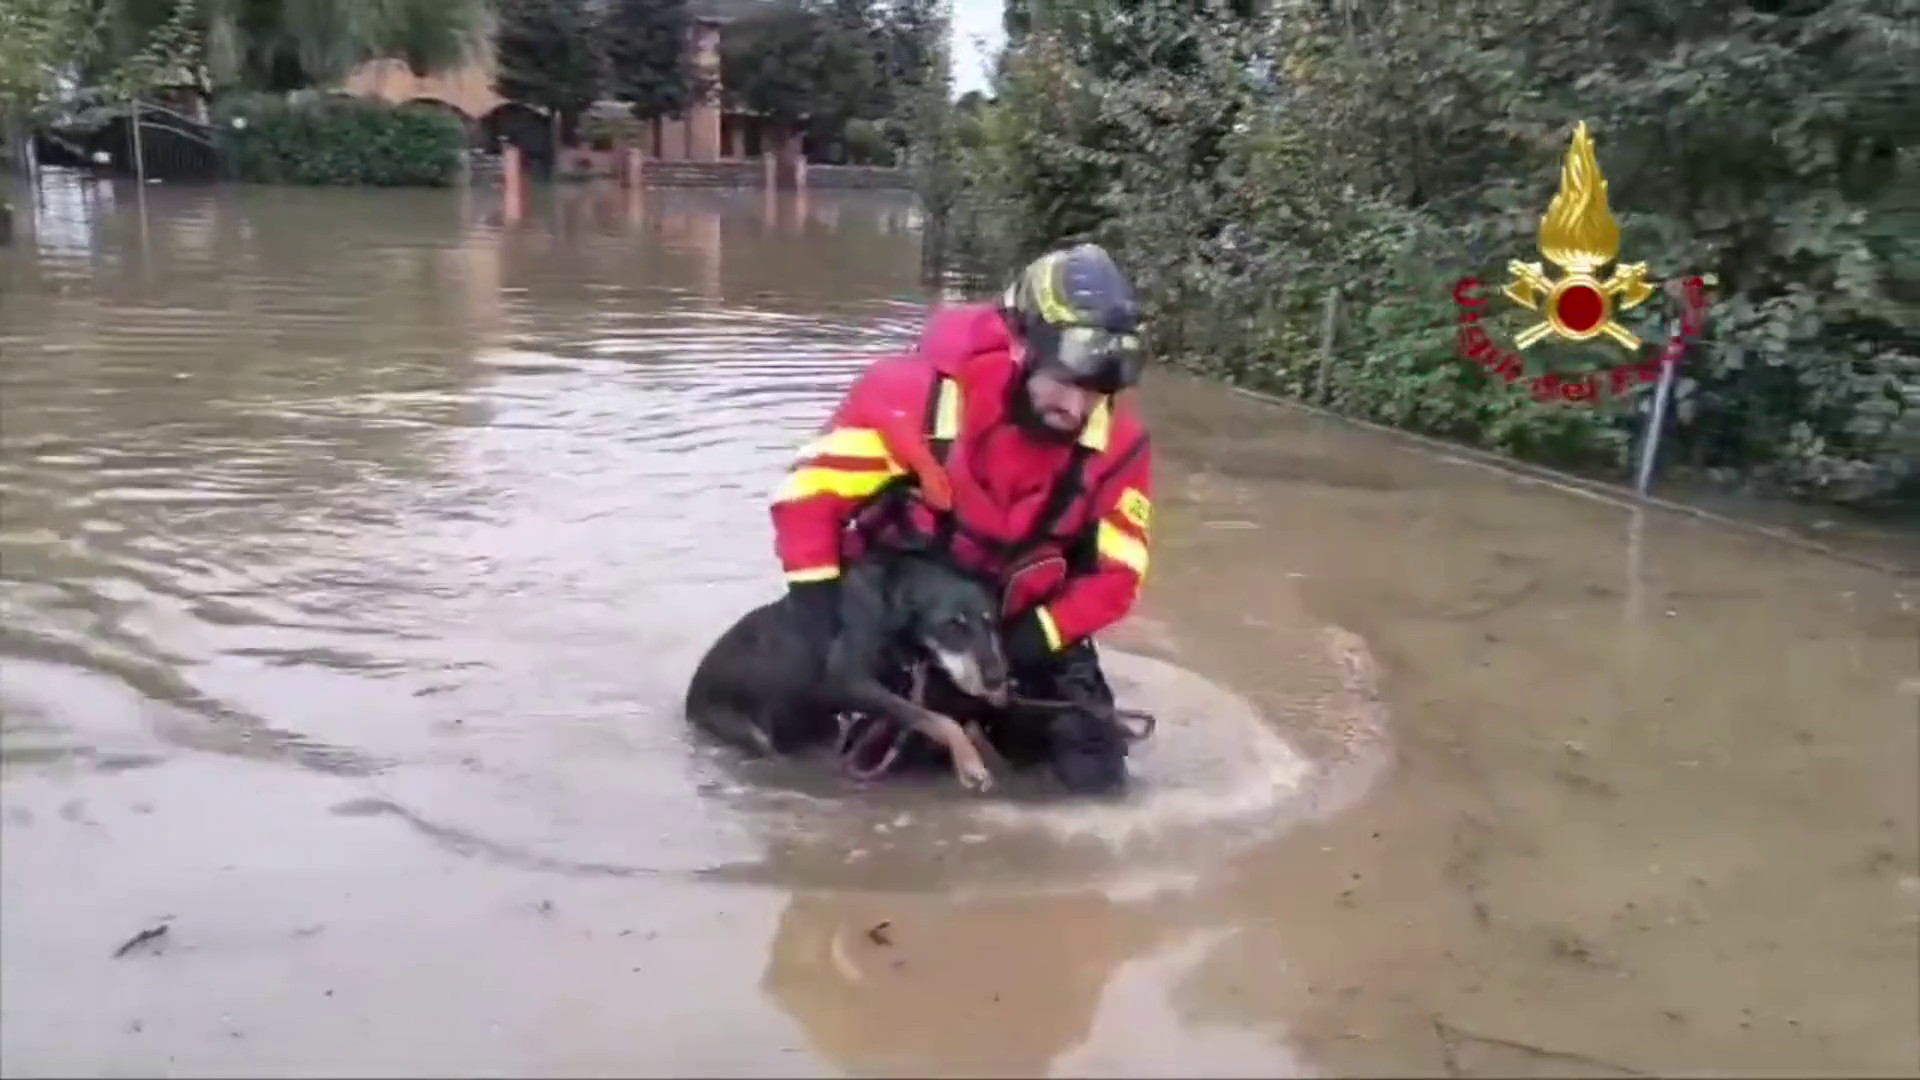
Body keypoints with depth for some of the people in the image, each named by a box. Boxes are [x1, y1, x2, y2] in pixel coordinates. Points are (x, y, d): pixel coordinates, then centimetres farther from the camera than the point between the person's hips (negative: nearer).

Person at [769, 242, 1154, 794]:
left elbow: (1116, 571, -10)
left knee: (1091, 765, -2)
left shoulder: (1117, 443, -18)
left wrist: (1037, 636, -24)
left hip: (1015, 615, 3)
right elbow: (811, 489, -21)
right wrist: (820, 614, -26)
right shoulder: (919, 392, -29)